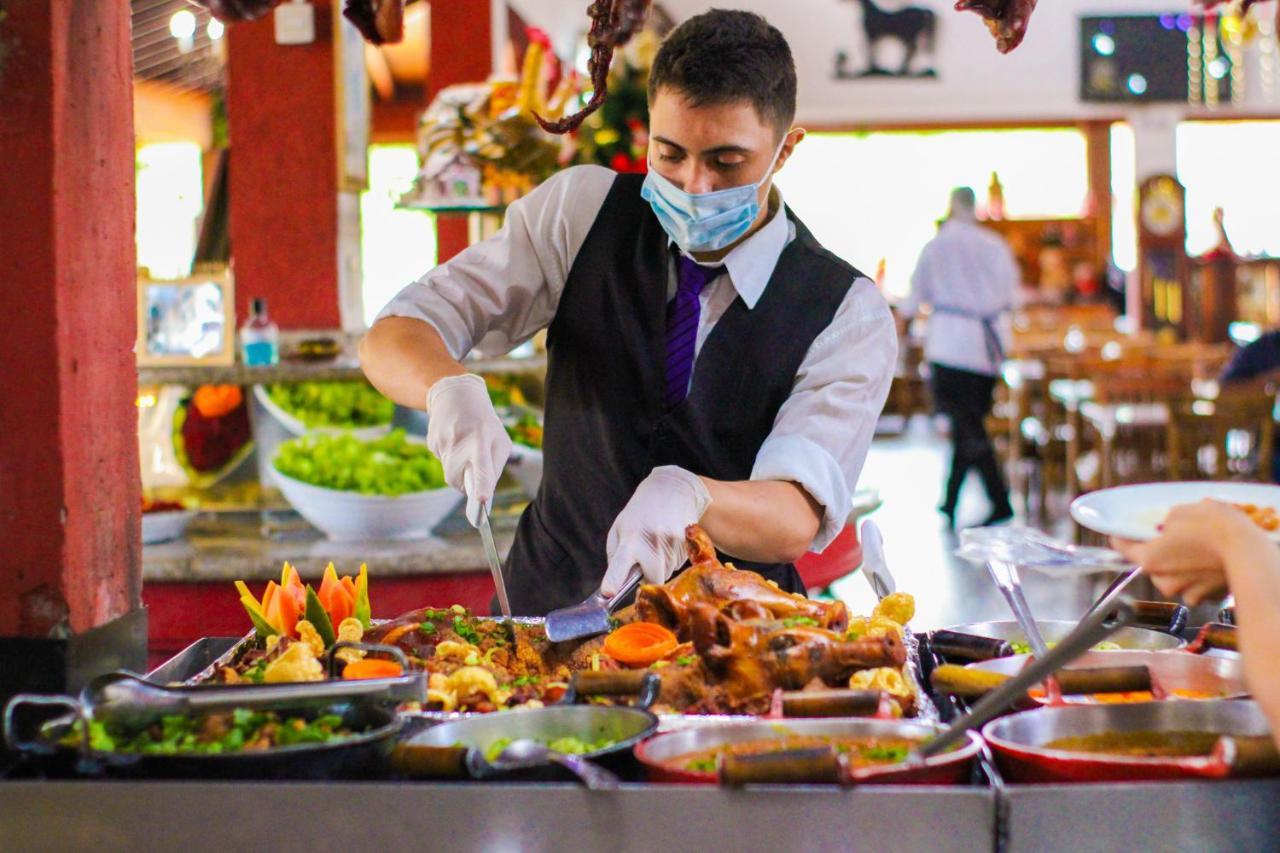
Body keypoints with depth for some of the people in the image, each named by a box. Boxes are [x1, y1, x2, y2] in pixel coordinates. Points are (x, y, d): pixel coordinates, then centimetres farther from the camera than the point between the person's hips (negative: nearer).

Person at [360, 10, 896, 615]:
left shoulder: (850, 316, -7)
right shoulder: (582, 210, -1)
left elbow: (795, 523, -18)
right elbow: (392, 339, -4)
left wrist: (685, 493, -39)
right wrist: (452, 389, -28)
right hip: (546, 605, 1)